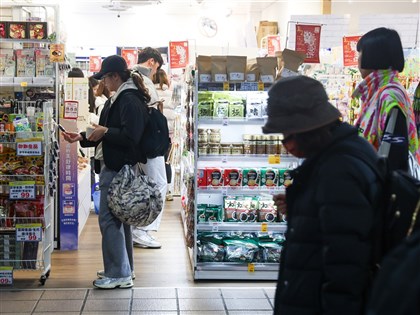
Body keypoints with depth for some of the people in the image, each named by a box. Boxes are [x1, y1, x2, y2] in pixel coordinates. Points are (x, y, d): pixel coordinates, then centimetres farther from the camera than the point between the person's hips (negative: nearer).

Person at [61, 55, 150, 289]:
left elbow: (131, 137, -23)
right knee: (119, 218, 16)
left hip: (118, 169, -11)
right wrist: (82, 138, 15)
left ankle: (119, 274, -3)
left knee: (109, 218, -8)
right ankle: (124, 268, 26)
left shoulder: (130, 100, -15)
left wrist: (105, 132, -14)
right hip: (113, 166, 11)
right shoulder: (120, 99, 17)